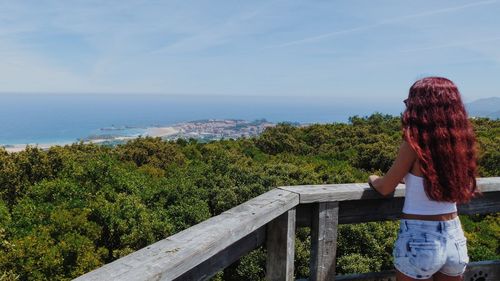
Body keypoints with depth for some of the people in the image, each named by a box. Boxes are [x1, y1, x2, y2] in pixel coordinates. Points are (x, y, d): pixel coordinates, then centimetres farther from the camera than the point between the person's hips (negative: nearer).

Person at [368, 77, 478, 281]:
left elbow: (385, 189, -7)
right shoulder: (460, 141, -1)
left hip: (418, 239, -5)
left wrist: (373, 179, 12)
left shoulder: (415, 143, -17)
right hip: (455, 238, 5)